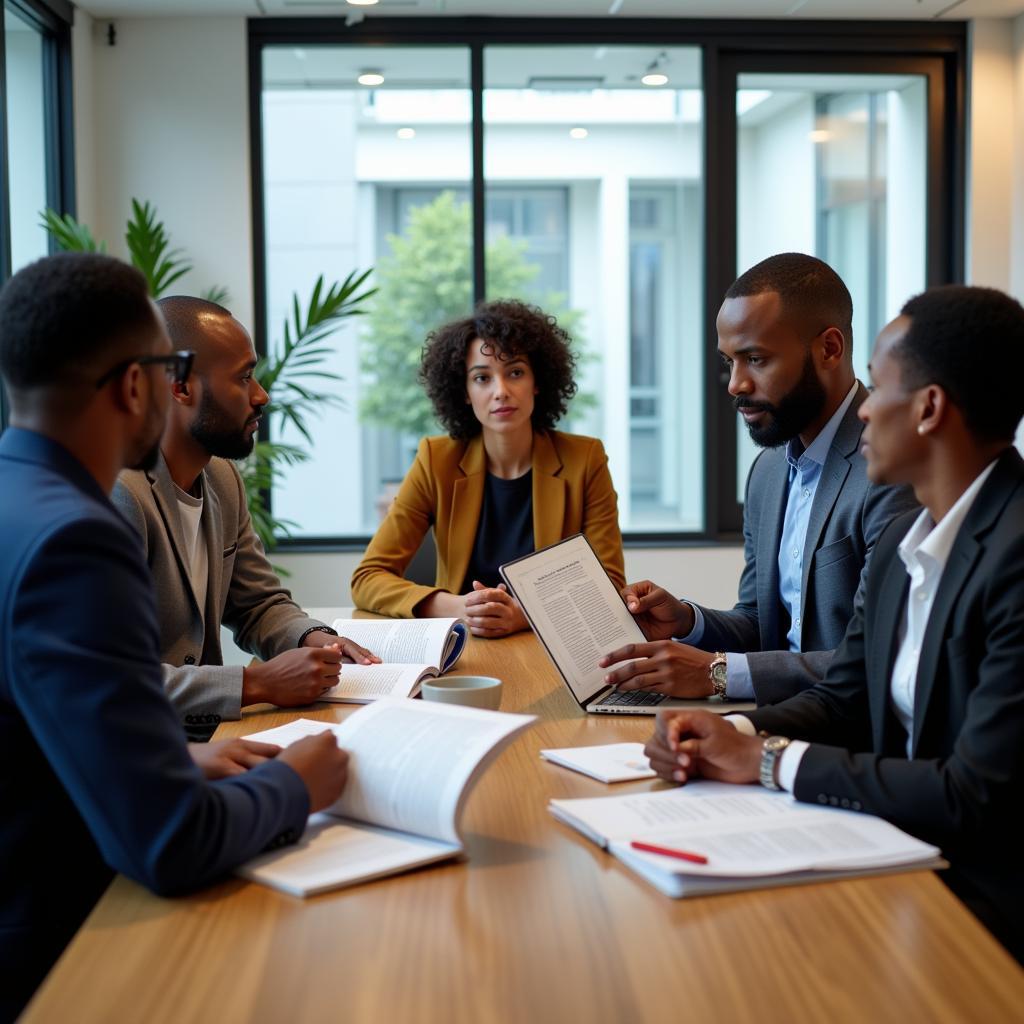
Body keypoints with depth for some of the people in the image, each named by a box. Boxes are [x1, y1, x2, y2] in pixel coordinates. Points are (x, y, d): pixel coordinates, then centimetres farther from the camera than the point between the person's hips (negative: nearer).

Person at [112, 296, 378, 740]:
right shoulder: (118, 492, -21)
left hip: (208, 733, 8)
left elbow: (261, 604, 19)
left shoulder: (223, 478, 8)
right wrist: (256, 684, -26)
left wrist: (314, 638, -2)